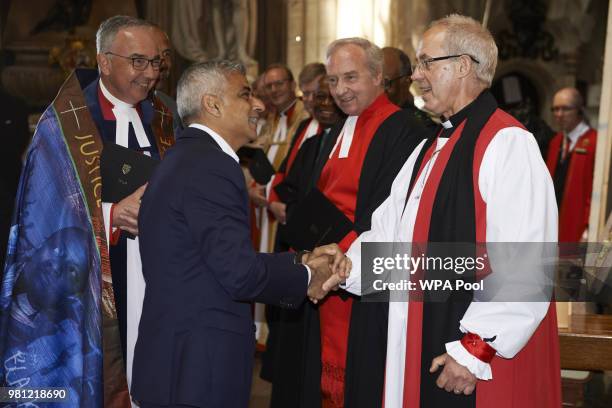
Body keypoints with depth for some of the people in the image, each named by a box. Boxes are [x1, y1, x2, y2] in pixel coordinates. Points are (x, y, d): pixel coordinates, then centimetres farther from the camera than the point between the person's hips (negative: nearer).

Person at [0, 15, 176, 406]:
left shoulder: (162, 122, 10)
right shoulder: (62, 124, -6)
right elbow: (46, 217, -9)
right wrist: (113, 215, -23)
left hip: (154, 285, 5)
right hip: (88, 291, -4)